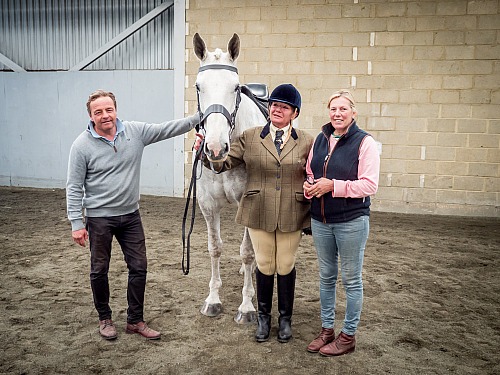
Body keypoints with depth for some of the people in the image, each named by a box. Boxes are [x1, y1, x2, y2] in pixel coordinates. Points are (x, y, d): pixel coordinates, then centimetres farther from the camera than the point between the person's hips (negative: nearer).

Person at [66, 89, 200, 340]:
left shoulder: (136, 131, -3)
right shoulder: (82, 145, -10)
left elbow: (167, 129, 0)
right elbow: (74, 188, -9)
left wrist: (200, 117, -6)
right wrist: (76, 223, -12)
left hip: (131, 215, 3)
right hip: (99, 218, -3)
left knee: (139, 267, 7)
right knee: (99, 270, 10)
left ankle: (135, 320, 23)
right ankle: (104, 319, 32)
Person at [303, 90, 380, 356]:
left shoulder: (365, 142, -10)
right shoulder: (320, 139, 7)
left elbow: (370, 185, -16)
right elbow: (309, 173, 16)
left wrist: (333, 186, -22)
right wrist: (309, 187, -6)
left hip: (351, 221, -5)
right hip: (320, 220, 6)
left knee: (351, 279, 9)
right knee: (326, 277, 17)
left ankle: (348, 336, 25)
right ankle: (327, 329, 33)